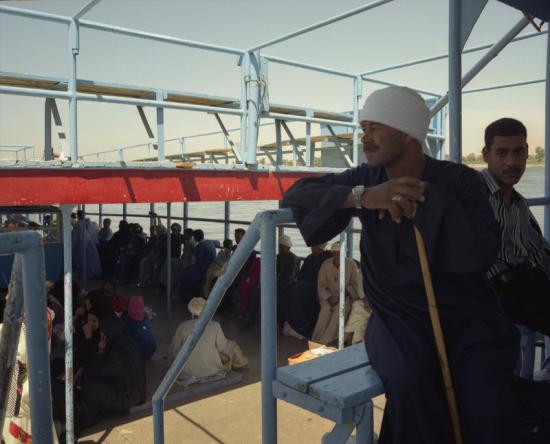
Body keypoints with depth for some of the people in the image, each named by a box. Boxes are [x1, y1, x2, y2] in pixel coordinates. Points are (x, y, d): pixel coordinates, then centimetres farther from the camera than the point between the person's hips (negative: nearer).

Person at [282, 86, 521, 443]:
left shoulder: (461, 181, -2)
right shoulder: (366, 179, 5)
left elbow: (482, 253, -16)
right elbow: (295, 196, -5)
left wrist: (425, 198, -18)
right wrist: (362, 198, -17)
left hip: (466, 317, 0)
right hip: (398, 317, 1)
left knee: (487, 407, -24)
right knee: (409, 381, -30)